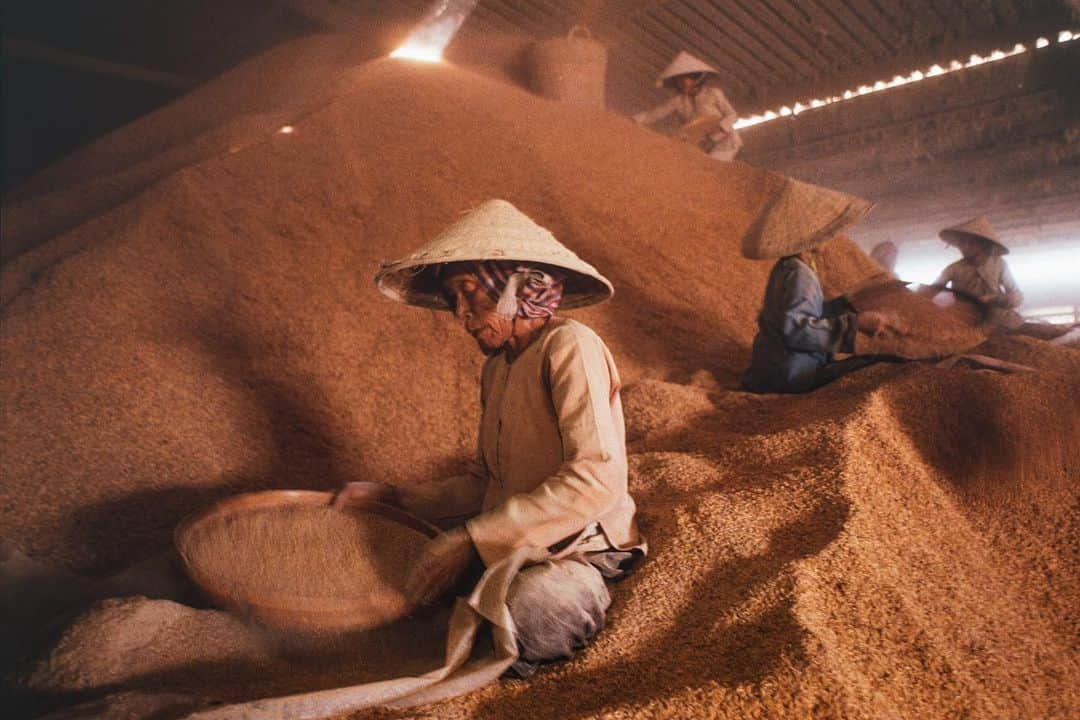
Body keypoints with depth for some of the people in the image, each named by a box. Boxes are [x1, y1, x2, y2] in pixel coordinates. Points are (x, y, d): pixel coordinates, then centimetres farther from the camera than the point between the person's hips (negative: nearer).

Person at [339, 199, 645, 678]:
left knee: (530, 608, -38)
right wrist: (391, 496, 4)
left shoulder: (569, 347, -15)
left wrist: (474, 537, -25)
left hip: (576, 552, -7)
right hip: (512, 550, 7)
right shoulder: (496, 368, 12)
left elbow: (596, 479, -26)